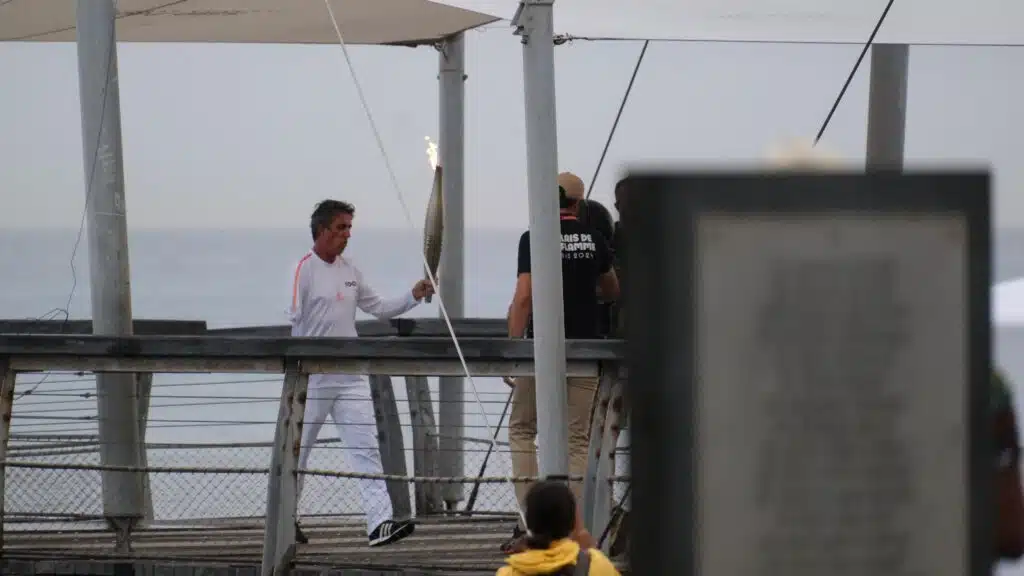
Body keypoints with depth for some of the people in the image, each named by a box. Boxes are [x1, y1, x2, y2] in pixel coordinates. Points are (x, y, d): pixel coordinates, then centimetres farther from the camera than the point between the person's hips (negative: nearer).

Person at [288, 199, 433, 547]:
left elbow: (377, 308, 17)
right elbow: (295, 321, -12)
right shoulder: (306, 268, -8)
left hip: (349, 375, 6)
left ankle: (380, 522, -15)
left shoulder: (349, 270, 13)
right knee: (298, 451, 6)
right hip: (313, 375, -6)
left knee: (366, 447, -7)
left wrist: (413, 297, 3)